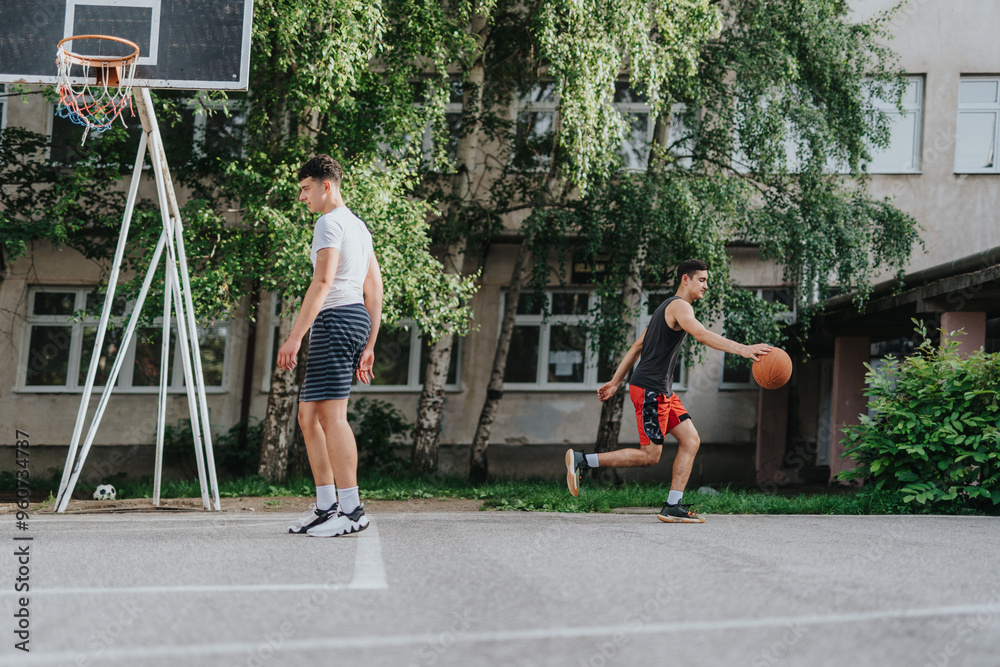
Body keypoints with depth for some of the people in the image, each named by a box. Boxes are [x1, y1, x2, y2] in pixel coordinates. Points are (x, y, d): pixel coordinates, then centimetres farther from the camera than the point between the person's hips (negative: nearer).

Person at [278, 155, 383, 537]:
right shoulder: (358, 226, 24)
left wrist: (295, 336, -20)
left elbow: (322, 282, -18)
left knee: (332, 414, -13)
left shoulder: (330, 222, -6)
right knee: (309, 416, 11)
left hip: (336, 318, -10)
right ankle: (325, 506, 10)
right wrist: (369, 345, 24)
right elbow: (375, 288, 23)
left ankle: (351, 509, -15)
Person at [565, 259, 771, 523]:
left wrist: (615, 381, 24)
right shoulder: (679, 305, -10)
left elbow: (636, 346, 23)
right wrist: (741, 348, -37)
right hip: (649, 389, -10)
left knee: (691, 441, 3)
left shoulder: (668, 308, 22)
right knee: (649, 455, -8)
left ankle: (672, 507, 1)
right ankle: (581, 461, -3)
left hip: (663, 391, 10)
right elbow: (702, 335, -29)